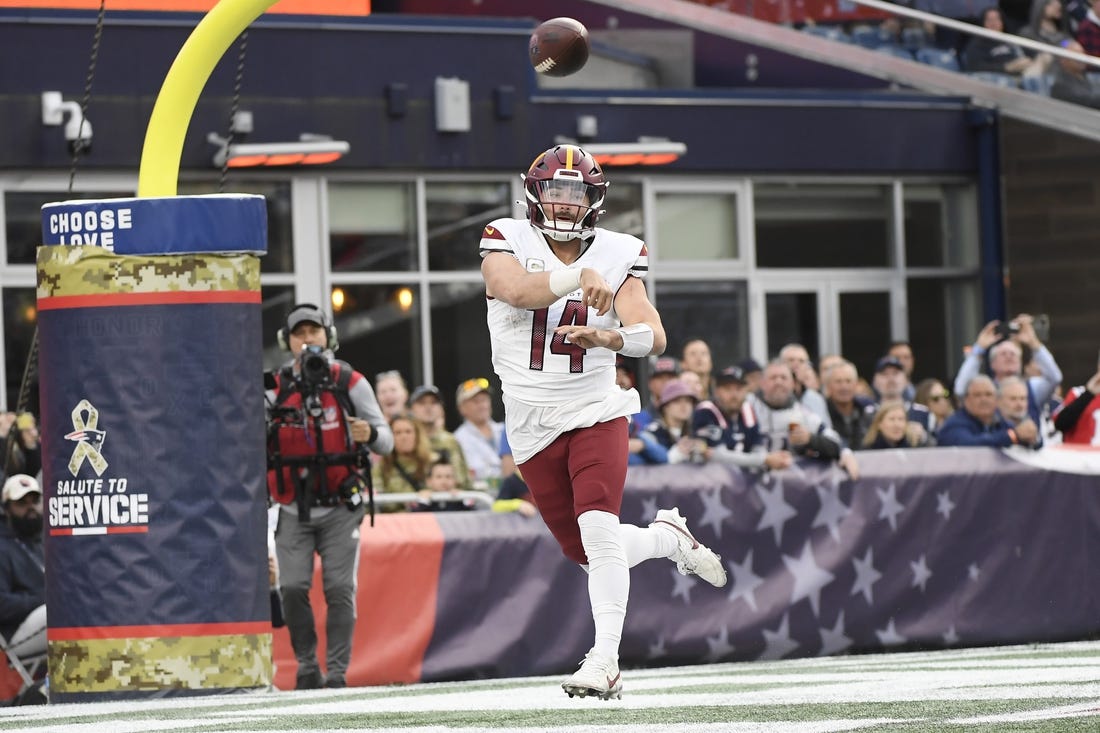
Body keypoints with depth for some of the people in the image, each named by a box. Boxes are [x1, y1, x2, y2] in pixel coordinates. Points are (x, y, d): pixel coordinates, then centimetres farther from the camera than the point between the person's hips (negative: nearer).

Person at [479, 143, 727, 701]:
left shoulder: (617, 255, -3)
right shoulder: (506, 243, -6)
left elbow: (653, 337, -16)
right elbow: (517, 290, -29)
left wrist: (607, 337, -37)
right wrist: (580, 276, -46)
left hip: (596, 412, -2)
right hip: (533, 427, 2)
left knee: (598, 528, -23)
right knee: (589, 555, 8)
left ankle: (605, 662, -25)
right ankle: (668, 537, 36)